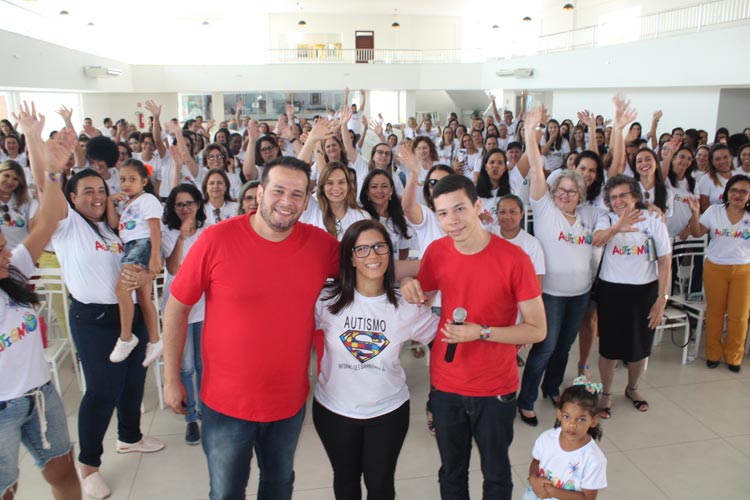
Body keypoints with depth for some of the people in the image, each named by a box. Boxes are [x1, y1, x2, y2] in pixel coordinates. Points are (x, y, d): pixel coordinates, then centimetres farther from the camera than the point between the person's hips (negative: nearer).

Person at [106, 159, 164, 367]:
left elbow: (155, 229, -14)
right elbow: (113, 224, 10)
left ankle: (126, 338, -10)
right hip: (131, 248, 9)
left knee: (122, 288, -20)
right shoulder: (125, 203, 22)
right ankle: (154, 341, 15)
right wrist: (110, 200, 5)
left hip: (143, 245, -9)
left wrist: (155, 256, -22)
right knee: (143, 297, 9)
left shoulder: (148, 200, -4)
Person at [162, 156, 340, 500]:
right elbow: (177, 306, -7)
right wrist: (171, 379, -3)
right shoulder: (216, 239, -17)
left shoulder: (322, 244, -10)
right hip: (226, 401, -2)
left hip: (290, 400, 3)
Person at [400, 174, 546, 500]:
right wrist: (410, 287, -15)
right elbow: (421, 303, 8)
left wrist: (482, 332, -26)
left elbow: (537, 330, -13)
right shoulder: (436, 252, -6)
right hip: (445, 386, 3)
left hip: (496, 390, -3)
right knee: (451, 473, 21)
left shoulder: (514, 259, -18)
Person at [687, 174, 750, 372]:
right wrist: (695, 213, -19)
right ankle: (713, 354, 23)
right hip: (715, 267, 0)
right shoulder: (714, 211, 0)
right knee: (714, 312, 8)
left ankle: (733, 356, 22)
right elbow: (697, 233, -3)